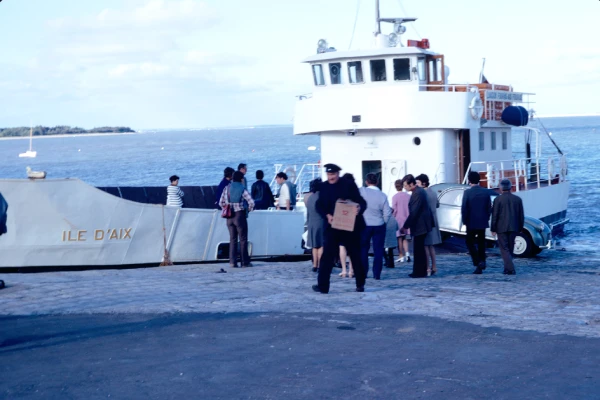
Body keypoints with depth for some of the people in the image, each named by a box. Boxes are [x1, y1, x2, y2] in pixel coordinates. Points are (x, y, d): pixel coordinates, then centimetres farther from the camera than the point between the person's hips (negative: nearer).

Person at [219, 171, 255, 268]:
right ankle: (245, 262, 7)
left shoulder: (227, 188, 5)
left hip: (230, 217, 4)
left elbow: (221, 203, 7)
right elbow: (251, 202, -16)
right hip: (240, 216, -4)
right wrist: (248, 210, 2)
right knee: (243, 240, 4)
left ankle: (232, 262, 2)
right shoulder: (242, 189, -8)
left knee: (232, 239, 9)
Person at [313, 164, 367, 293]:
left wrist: (359, 208, -30)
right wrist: (327, 215, -16)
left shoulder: (349, 185, -5)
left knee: (356, 255, 5)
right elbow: (320, 205, 3)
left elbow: (361, 201, -6)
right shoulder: (324, 187, 5)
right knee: (327, 256, 0)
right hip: (333, 226, 2)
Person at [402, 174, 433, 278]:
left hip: (419, 226, -10)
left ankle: (420, 272, -1)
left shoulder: (418, 193, -19)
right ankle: (420, 271, 20)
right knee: (419, 250, 15)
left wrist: (405, 226, -18)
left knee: (419, 250, -5)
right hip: (420, 226, 10)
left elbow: (413, 212, -22)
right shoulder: (419, 191, 12)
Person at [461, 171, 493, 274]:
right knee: (481, 243, 13)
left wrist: (464, 221, -1)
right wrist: (486, 218, 14)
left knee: (470, 243, 5)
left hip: (471, 223, -4)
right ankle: (482, 261, 12)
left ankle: (477, 263, -10)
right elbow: (489, 207, 3)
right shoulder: (486, 192, 0)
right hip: (483, 222, 4)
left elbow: (464, 208, -12)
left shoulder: (467, 192, -12)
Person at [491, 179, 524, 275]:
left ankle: (510, 269, -16)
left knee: (504, 249, -3)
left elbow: (494, 215, -7)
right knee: (510, 249, 14)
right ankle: (507, 269, 17)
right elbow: (521, 215, 8)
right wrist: (520, 228, 15)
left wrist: (493, 229, -1)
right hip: (513, 228, 4)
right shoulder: (518, 199, 4)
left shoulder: (498, 199, -7)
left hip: (501, 228, -4)